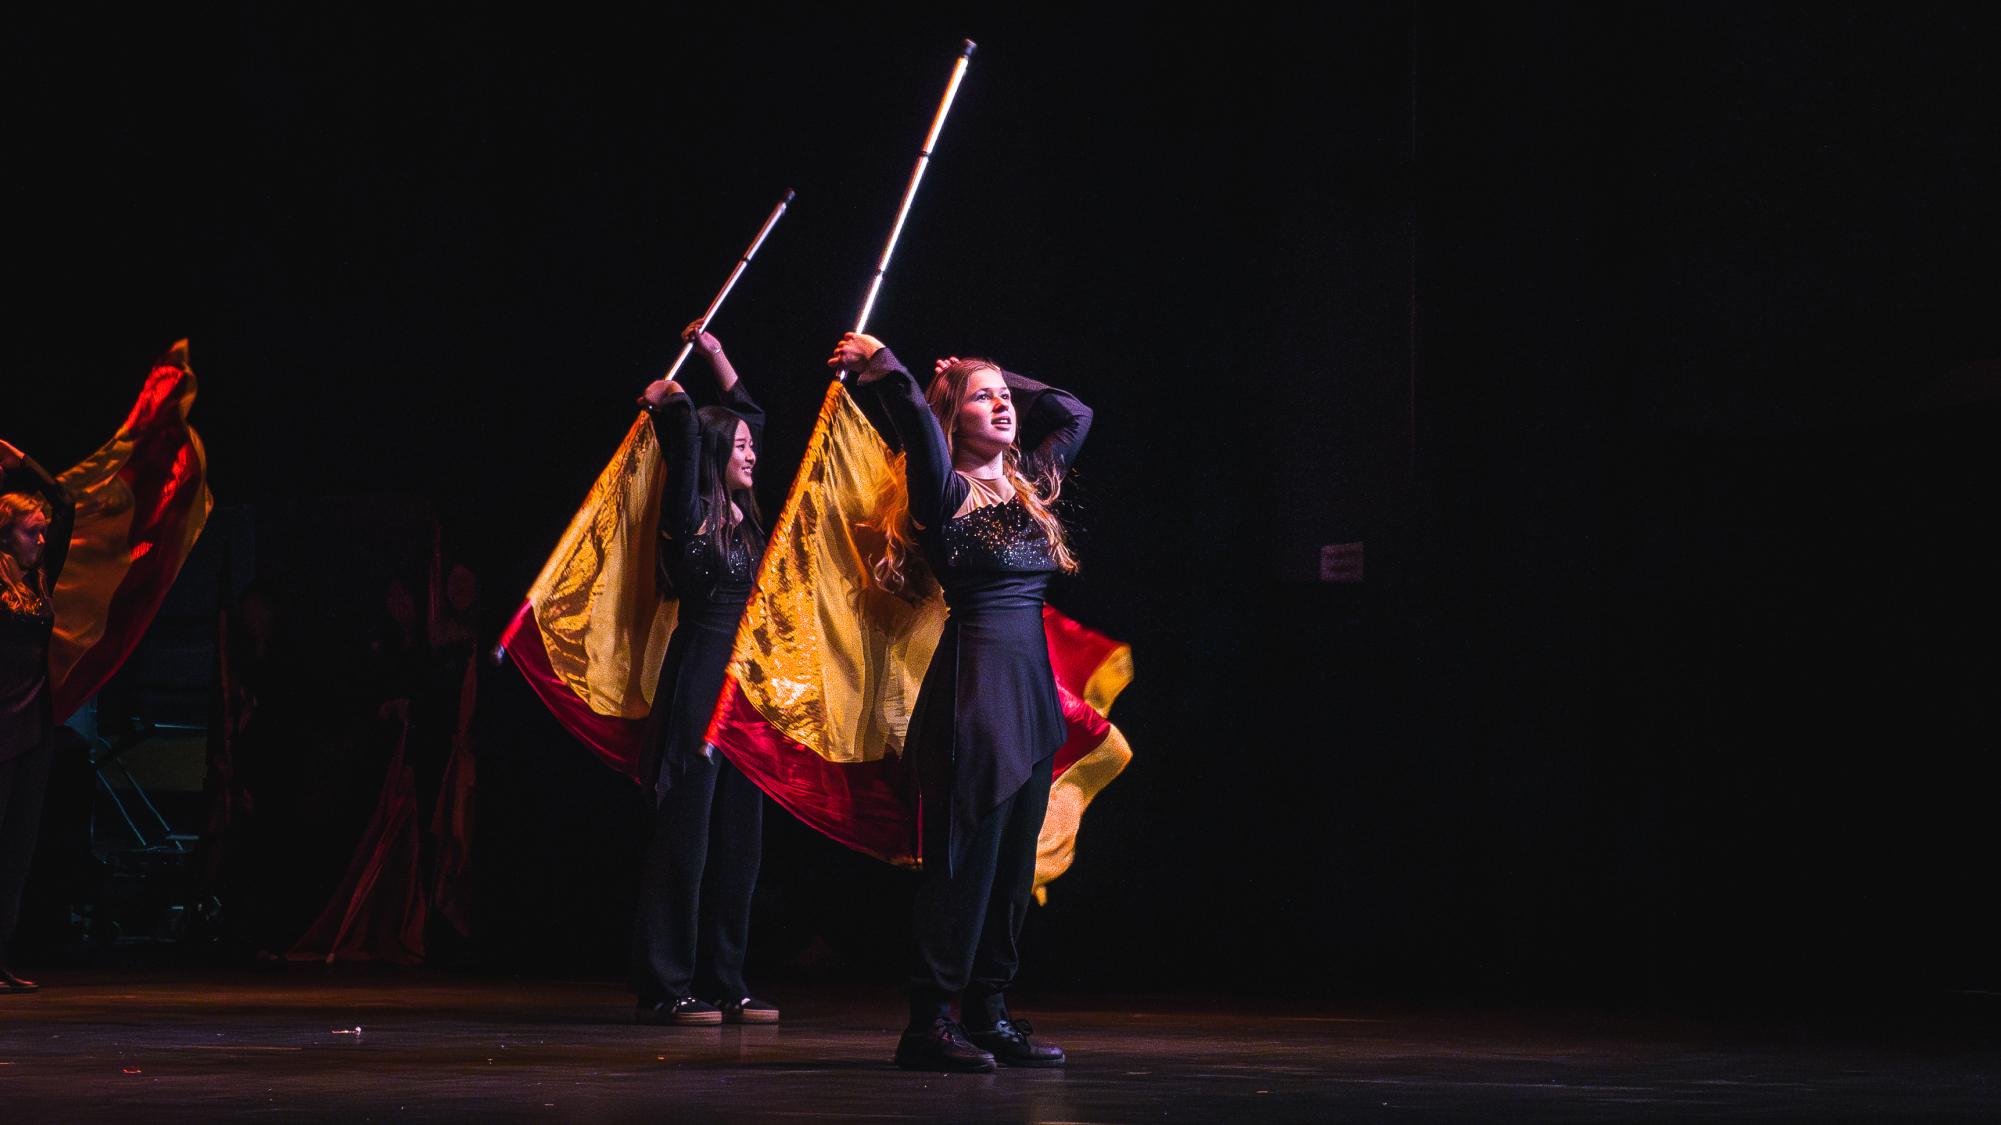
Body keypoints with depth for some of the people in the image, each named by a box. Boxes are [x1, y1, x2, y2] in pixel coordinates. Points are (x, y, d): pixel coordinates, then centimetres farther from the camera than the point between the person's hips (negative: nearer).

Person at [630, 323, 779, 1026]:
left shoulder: (742, 520, 15)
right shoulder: (688, 518, -6)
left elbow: (749, 415, 29)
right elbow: (686, 428, -18)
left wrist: (715, 356, 32)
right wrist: (668, 404, 2)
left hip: (744, 690, 8)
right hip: (699, 684, -8)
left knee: (738, 841, 7)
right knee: (685, 836, -6)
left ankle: (723, 986, 11)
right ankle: (668, 989, -4)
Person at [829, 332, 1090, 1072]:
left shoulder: (1027, 484, 16)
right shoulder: (946, 492, -4)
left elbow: (1076, 413, 28)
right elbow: (917, 426, -23)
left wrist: (1007, 382, 21)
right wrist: (885, 369, -27)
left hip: (1032, 683, 8)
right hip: (974, 676, -8)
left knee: (1014, 860, 7)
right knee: (968, 854, -9)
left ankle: (986, 1011, 12)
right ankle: (929, 1019, -8)